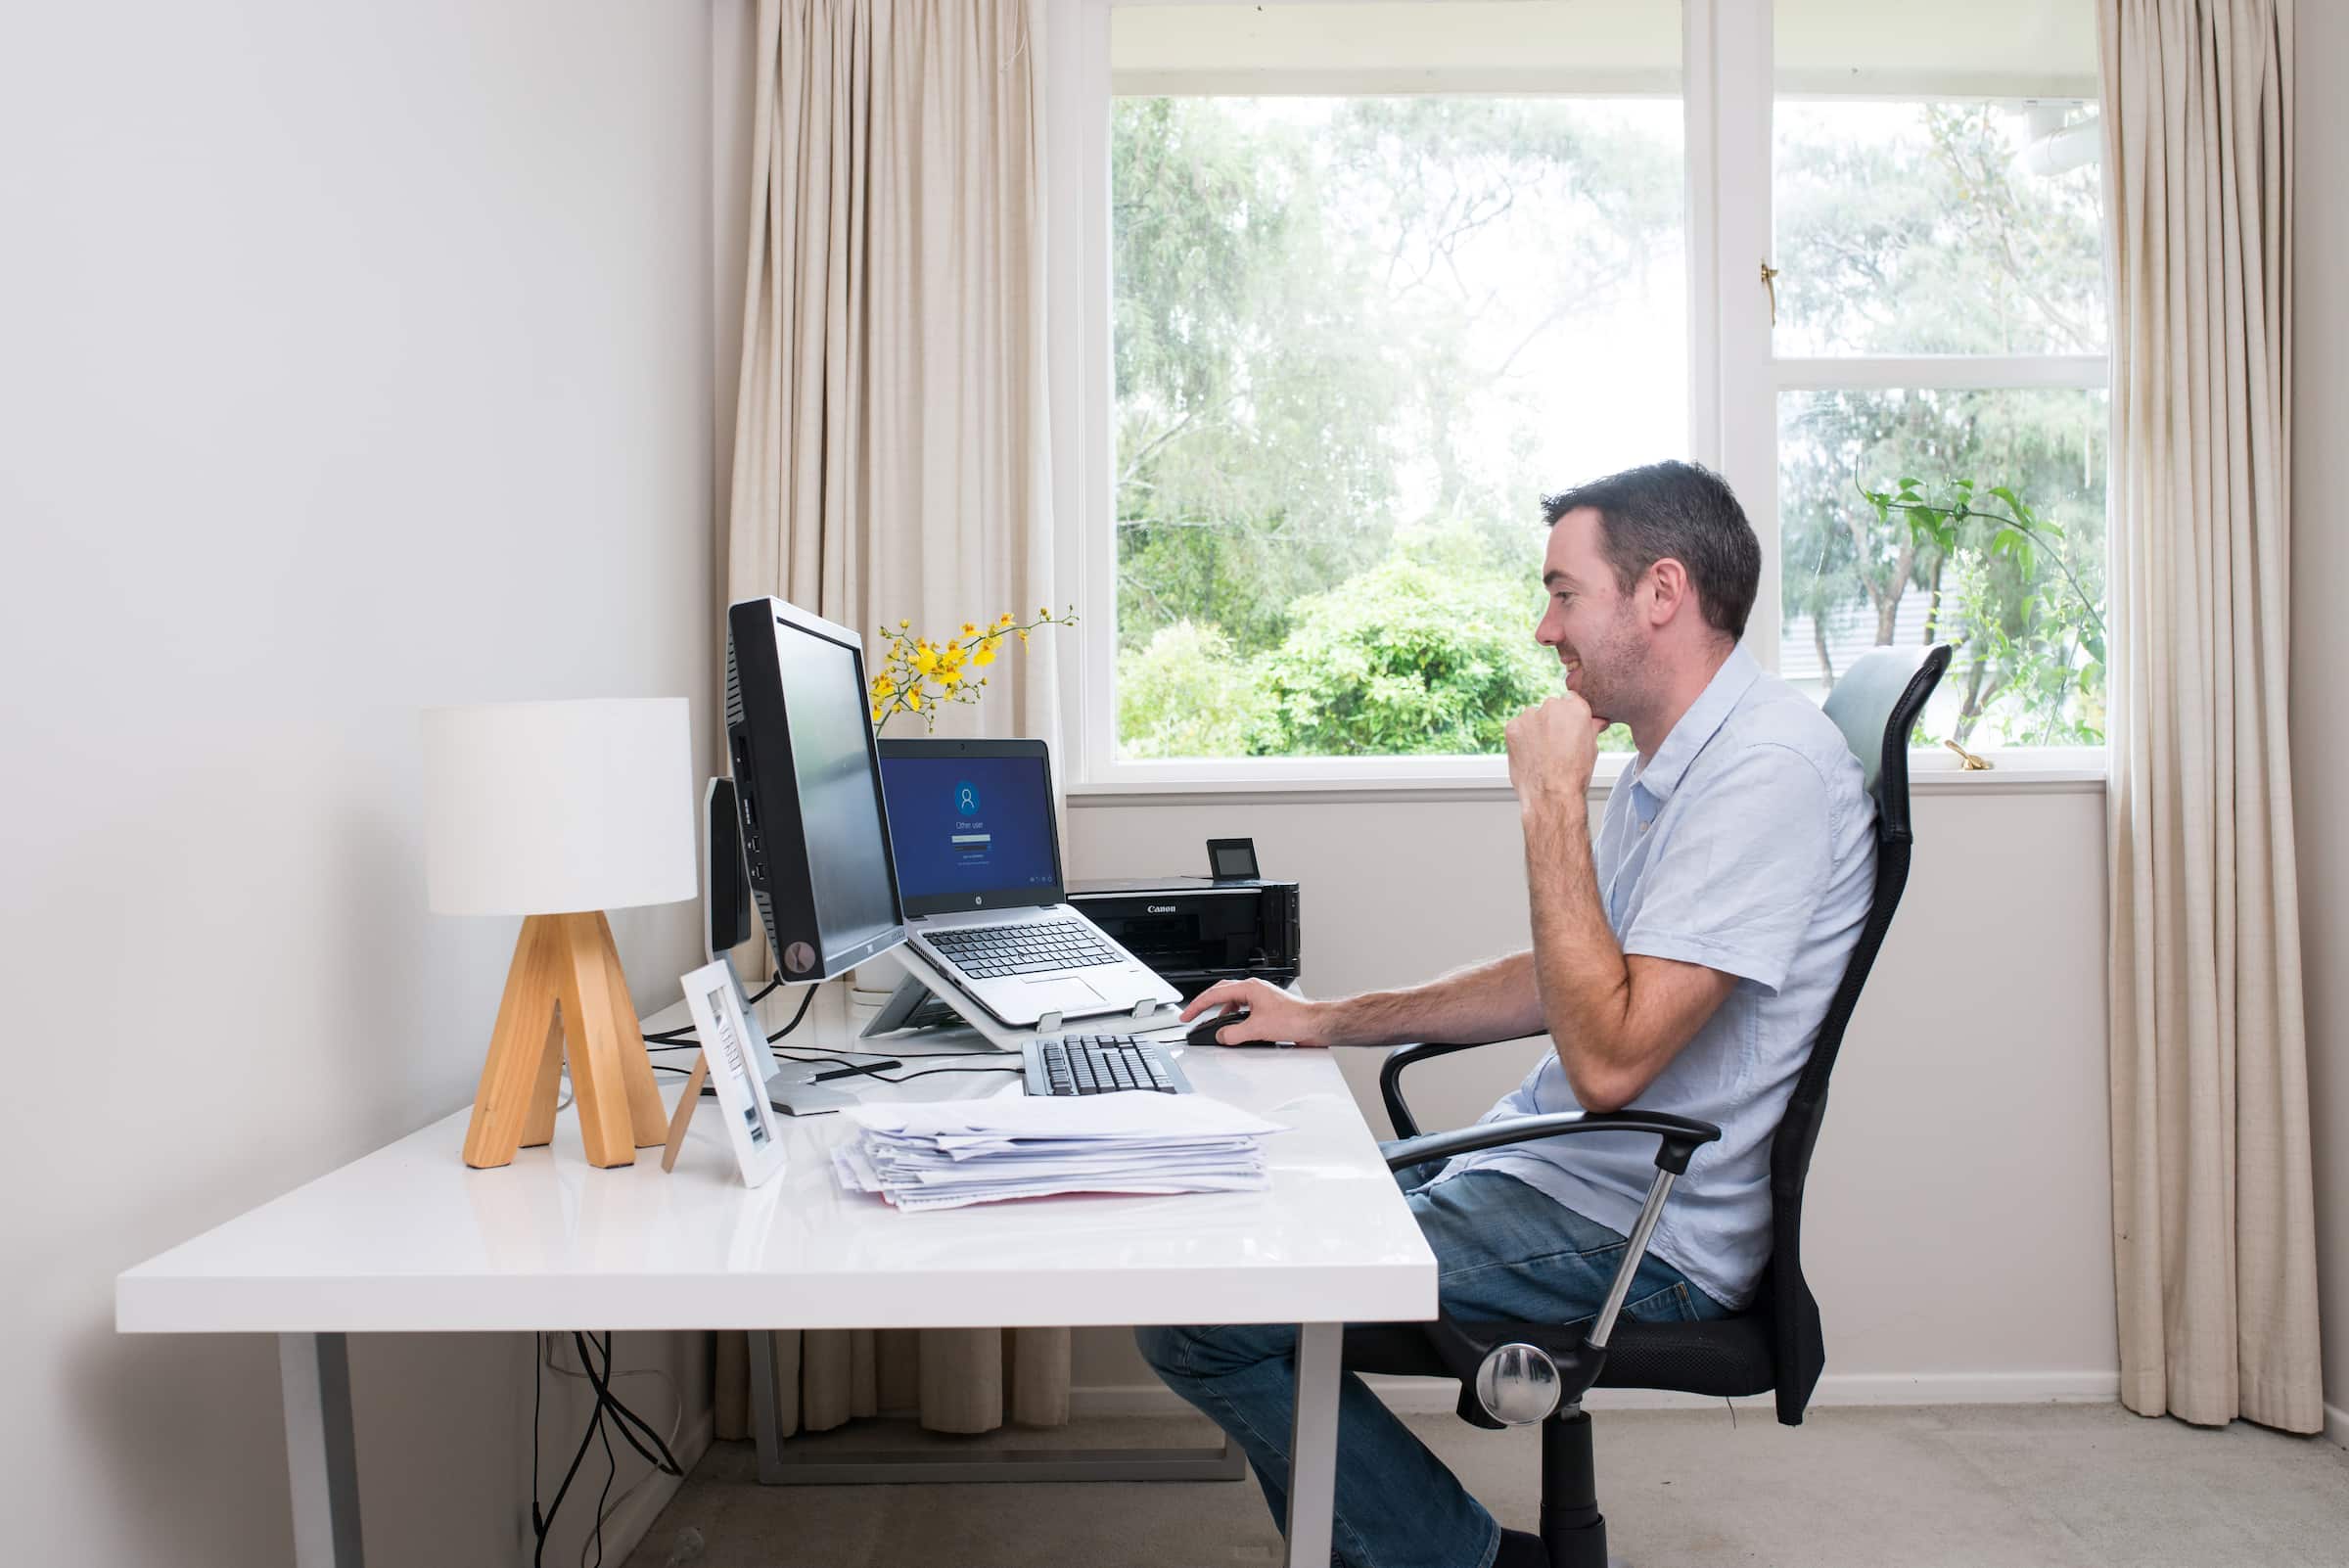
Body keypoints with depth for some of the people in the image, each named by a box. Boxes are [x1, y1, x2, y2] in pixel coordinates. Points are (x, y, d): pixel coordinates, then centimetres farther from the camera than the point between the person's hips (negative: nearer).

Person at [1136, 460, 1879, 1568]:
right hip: (1561, 1172, 10)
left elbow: (1608, 1058, -27)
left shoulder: (1768, 768, -21)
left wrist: (1551, 800, -22)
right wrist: (1332, 1018, 16)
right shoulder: (1673, 758, 12)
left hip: (1634, 1230, -10)